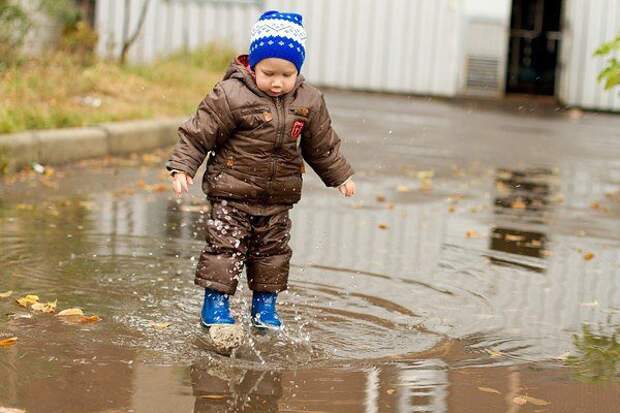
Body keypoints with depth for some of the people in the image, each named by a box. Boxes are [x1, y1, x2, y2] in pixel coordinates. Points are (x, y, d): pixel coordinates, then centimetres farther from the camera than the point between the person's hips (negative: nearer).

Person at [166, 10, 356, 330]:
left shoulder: (309, 101, -1)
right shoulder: (231, 95, -16)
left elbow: (322, 144, 14)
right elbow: (199, 132, -12)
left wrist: (340, 176, 19)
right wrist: (182, 168, -17)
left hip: (278, 197, 5)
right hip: (232, 190, -4)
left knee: (273, 249, 12)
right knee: (225, 245, -4)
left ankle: (265, 305, 25)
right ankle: (215, 304, 6)